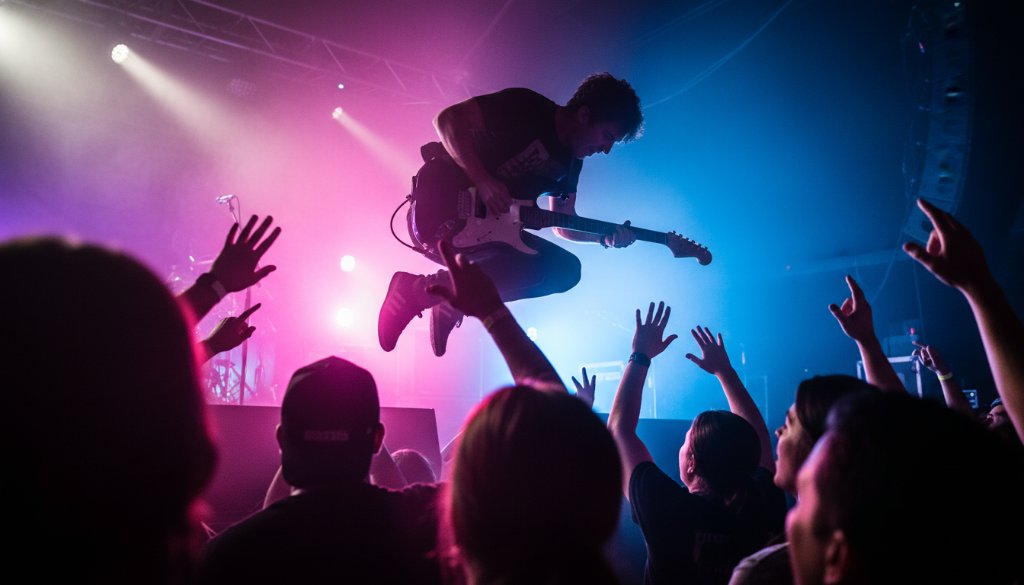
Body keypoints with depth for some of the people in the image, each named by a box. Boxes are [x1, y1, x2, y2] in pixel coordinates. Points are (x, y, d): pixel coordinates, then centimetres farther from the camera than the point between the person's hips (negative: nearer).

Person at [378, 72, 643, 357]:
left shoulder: (570, 161, 12)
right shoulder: (525, 107, -12)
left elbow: (562, 223, 18)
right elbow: (448, 119, -18)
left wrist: (605, 236, -1)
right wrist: (483, 181, -28)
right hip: (439, 214, -9)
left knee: (566, 269, 2)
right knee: (539, 267, -26)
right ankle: (422, 288, -15)